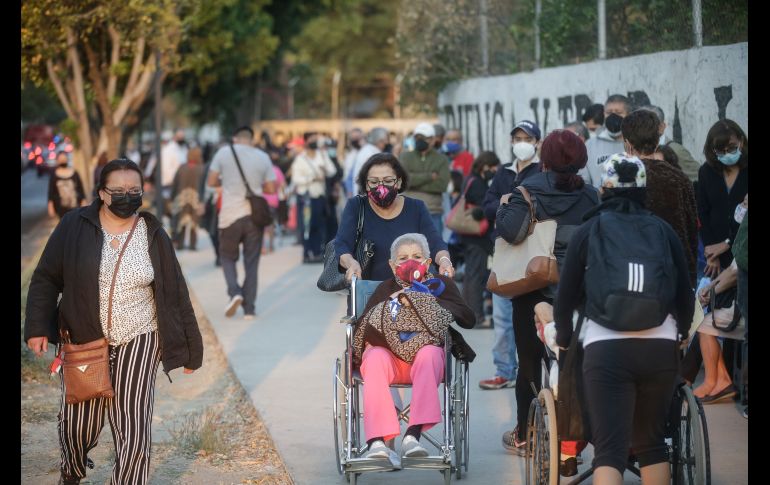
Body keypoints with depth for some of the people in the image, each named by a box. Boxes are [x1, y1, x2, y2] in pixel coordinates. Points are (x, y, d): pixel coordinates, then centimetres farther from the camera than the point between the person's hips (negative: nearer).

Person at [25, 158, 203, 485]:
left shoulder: (153, 235, -2)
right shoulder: (75, 226, -5)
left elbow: (175, 293, 1)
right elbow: (46, 279, 0)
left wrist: (189, 347, 4)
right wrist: (37, 327, -12)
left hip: (138, 342, 0)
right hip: (84, 341, 0)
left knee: (133, 432, -7)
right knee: (78, 423, 11)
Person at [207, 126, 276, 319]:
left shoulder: (224, 152, -1)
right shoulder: (263, 157, 2)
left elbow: (212, 182, 1)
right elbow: (271, 188, 3)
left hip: (231, 215, -1)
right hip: (254, 215, 1)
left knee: (228, 257, 15)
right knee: (251, 263, 8)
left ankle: (234, 292, -9)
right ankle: (249, 308, 5)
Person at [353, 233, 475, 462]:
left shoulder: (441, 284, 18)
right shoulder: (386, 288, 22)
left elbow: (468, 319, 2)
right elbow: (363, 326, 10)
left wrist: (420, 301, -4)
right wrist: (391, 304, -6)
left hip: (426, 351, -1)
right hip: (389, 353, 1)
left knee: (429, 353, -37)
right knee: (375, 357, -35)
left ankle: (413, 434, -48)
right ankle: (376, 441, -46)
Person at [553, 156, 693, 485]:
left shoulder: (587, 232, 4)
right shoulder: (663, 230, 8)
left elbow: (566, 297, 4)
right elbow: (685, 295, 10)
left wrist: (564, 339, 21)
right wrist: (681, 333, 28)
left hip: (605, 349, -2)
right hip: (661, 347, 2)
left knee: (609, 448, -5)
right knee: (652, 442, 18)